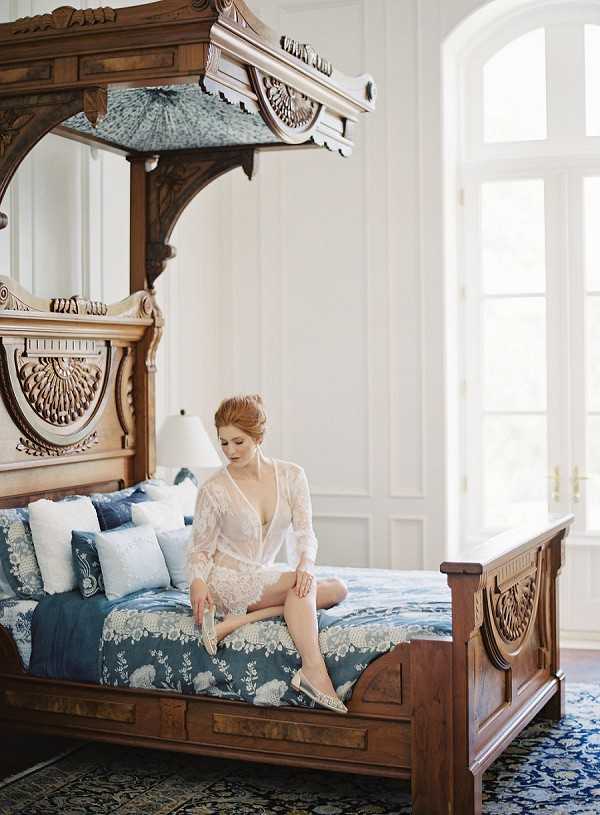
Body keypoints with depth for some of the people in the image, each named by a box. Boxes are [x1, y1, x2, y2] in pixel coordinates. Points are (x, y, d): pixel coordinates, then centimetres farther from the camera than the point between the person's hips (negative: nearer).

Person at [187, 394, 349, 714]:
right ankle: (314, 671, -39)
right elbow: (199, 549, -3)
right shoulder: (214, 490, -9)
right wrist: (198, 582, -25)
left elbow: (304, 533, -7)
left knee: (338, 589, -16)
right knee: (300, 586, -29)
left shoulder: (291, 476, -1)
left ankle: (241, 618, -25)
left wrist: (306, 564, -30)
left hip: (264, 579, 5)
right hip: (227, 580, -5)